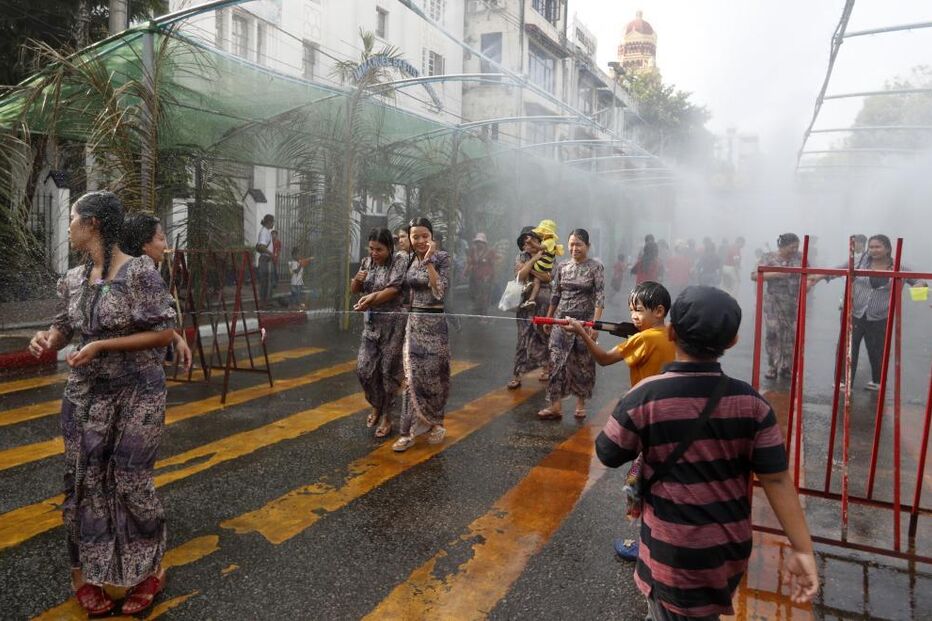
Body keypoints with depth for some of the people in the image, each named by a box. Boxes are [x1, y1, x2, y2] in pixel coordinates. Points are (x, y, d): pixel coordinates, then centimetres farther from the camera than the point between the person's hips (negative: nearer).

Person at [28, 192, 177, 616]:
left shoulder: (139, 272, -15)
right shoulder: (73, 279, 5)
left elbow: (164, 333, -16)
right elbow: (64, 326, 17)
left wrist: (102, 345, -19)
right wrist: (47, 339, -6)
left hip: (137, 393, -5)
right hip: (85, 394, 6)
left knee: (129, 482, 2)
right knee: (83, 481, 11)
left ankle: (150, 569, 24)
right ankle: (83, 571, 30)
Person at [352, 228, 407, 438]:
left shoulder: (400, 261, -9)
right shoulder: (367, 262, 8)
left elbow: (393, 290, -19)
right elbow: (354, 290, 13)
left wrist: (372, 299, -31)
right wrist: (357, 279, -9)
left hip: (393, 324, -5)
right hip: (371, 323, 5)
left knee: (388, 370, 2)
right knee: (364, 368, 3)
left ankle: (386, 416, 18)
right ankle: (376, 406, 29)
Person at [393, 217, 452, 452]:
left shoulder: (442, 258, -7)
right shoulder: (410, 260, 8)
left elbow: (439, 291, -20)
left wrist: (429, 260, -21)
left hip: (434, 323, -4)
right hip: (413, 322, 4)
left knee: (434, 375, 6)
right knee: (413, 376, 2)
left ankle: (435, 423, 27)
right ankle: (409, 431, 6)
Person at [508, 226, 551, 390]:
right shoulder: (521, 257, 7)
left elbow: (547, 277, -11)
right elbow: (520, 275, -10)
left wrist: (530, 268, -11)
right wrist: (533, 260, -11)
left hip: (544, 301, 0)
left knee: (545, 335, 9)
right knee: (524, 337, -3)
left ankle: (546, 367, 26)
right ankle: (516, 375, -2)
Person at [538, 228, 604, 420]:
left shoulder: (596, 267, -6)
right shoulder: (563, 266, 5)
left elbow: (600, 297, -12)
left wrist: (595, 323, -21)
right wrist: (548, 318, 14)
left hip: (585, 320, -3)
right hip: (562, 319, 3)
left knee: (583, 362, 7)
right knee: (557, 360, -3)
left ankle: (581, 403, 24)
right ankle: (556, 406, 1)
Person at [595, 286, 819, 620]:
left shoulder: (644, 397, -22)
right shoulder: (751, 402, -12)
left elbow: (608, 454, -8)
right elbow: (777, 479, -10)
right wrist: (803, 550, -3)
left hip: (675, 553, -4)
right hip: (732, 547, 4)